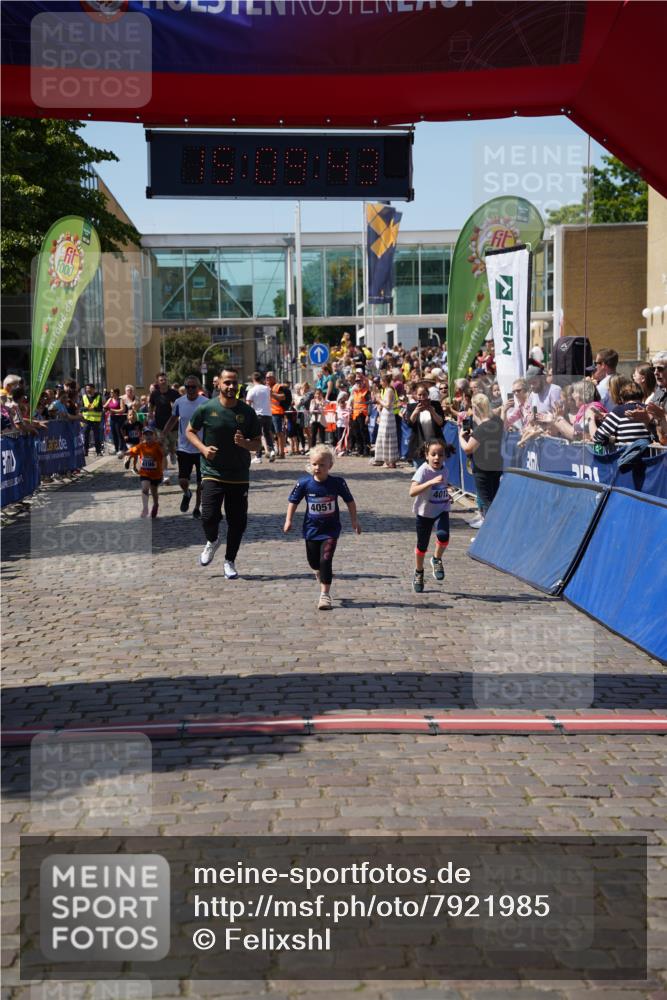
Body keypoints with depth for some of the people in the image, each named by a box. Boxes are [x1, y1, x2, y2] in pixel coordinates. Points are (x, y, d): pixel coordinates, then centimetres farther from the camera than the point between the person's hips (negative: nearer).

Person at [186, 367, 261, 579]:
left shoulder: (247, 411, 0)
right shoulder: (206, 409, -5)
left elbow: (257, 442, 5)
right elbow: (190, 431, 8)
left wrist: (244, 443, -17)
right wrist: (203, 448, -10)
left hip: (239, 476, 2)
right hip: (212, 472, -2)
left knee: (238, 521, 3)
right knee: (209, 516, -14)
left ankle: (230, 561, 22)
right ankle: (211, 542, 21)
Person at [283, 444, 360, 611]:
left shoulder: (337, 483, -13)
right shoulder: (304, 483, -11)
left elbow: (350, 501, 0)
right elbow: (293, 501, 3)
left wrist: (354, 520, 1)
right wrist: (289, 520, -1)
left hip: (330, 529, -3)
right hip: (311, 528, 3)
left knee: (325, 560, -13)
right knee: (313, 561, 15)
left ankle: (325, 594, -5)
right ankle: (322, 575, 50)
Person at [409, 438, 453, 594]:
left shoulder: (444, 469, -2)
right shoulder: (423, 470, -20)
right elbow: (412, 491, -36)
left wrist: (447, 495, 4)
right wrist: (431, 482, -44)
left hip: (442, 509, 3)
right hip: (424, 511, -3)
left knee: (443, 535, -26)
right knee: (422, 545, 9)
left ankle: (437, 560, 3)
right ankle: (418, 574, 34)